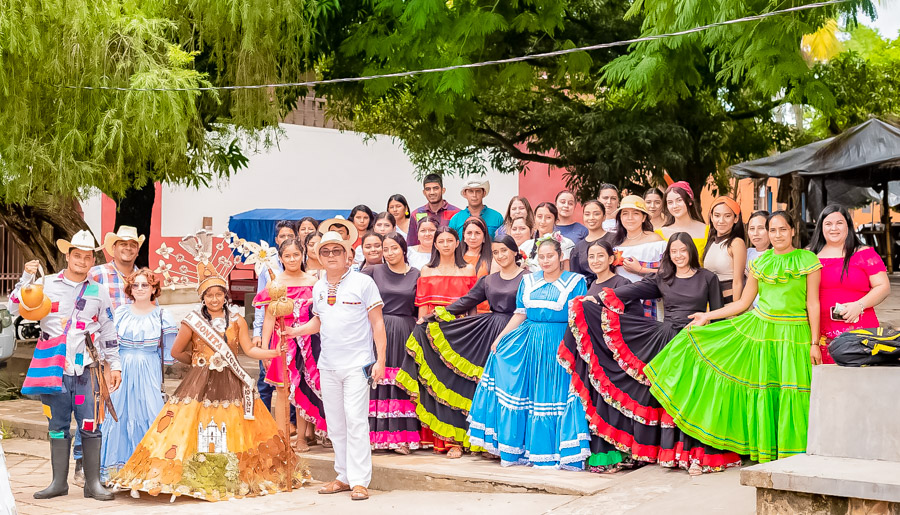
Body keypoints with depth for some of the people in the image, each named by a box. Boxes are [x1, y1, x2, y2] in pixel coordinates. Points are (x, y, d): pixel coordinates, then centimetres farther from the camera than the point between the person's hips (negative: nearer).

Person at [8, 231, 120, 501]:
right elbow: (15, 308, 1)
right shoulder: (47, 284, 6)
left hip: (86, 370, 0)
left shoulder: (99, 292, 9)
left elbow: (109, 332, 12)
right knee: (58, 426, 7)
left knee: (90, 426, -2)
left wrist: (114, 364, 8)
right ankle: (59, 482, 15)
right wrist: (27, 278, -10)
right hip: (55, 369, 0)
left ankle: (93, 483, 5)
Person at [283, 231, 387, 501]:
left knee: (356, 420, -11)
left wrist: (380, 360, -10)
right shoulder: (318, 287, 12)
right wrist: (296, 331, 4)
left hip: (357, 364, -6)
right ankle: (344, 476, 19)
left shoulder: (362, 282, -4)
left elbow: (377, 323, -4)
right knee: (335, 424, 9)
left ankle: (359, 481, -7)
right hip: (328, 365, 6)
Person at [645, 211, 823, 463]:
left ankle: (794, 455, 10)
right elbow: (743, 303, 13)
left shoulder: (808, 260, 0)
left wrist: (815, 343, -6)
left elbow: (813, 304, -2)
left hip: (794, 335, -3)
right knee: (762, 392, 3)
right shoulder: (760, 262, 9)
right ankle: (767, 453, 16)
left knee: (791, 393, -3)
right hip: (760, 329, 3)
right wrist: (707, 317, 12)